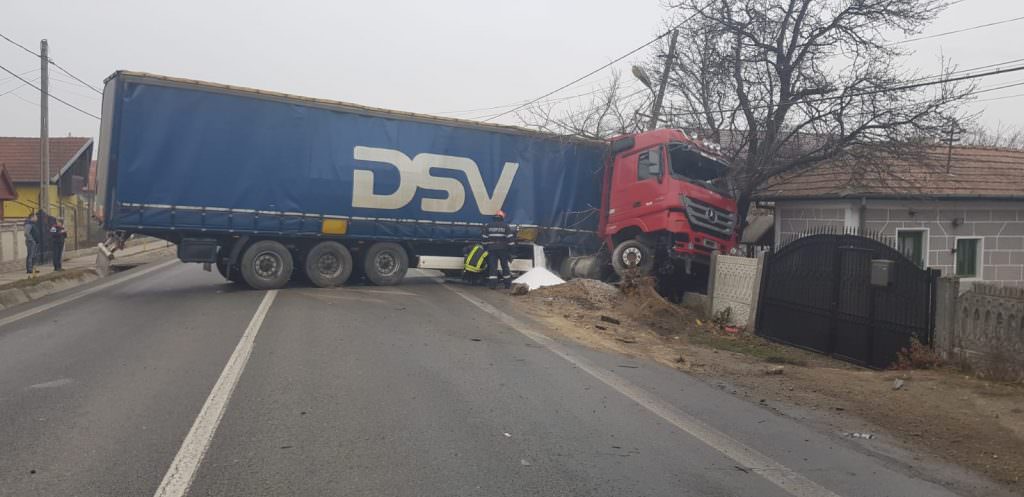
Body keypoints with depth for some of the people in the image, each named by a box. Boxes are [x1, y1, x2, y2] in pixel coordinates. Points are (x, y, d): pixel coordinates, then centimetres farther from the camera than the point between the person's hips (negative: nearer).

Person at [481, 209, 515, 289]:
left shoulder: (488, 226, 6)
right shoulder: (506, 226, 0)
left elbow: (485, 239, 7)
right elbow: (510, 239, -4)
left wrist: (485, 248, 14)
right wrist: (510, 249, 0)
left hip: (491, 249, 1)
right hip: (503, 250, -1)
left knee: (493, 266, 1)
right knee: (505, 266, 10)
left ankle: (492, 284, -6)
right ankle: (508, 284, 15)